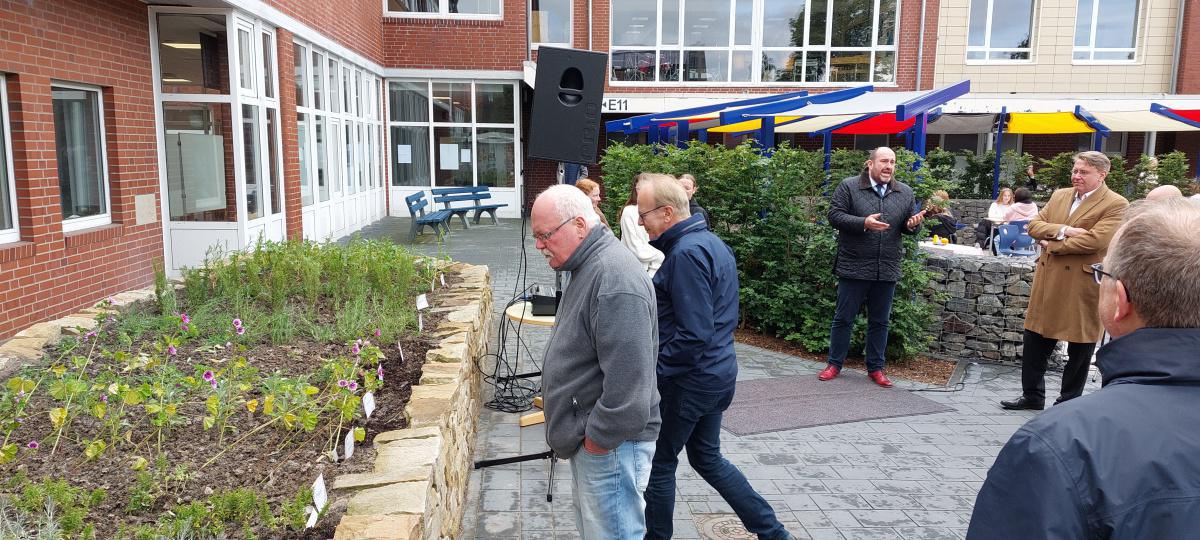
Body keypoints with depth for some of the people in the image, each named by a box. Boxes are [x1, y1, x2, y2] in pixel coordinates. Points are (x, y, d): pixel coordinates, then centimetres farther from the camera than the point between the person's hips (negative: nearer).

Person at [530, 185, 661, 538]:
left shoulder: (615, 280, -25)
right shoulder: (589, 267, 10)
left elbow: (627, 379, -29)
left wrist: (598, 439, -19)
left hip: (609, 445, -10)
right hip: (589, 438, 10)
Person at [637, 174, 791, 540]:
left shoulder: (686, 253, -22)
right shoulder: (711, 241, 8)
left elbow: (694, 335, -26)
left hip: (688, 379, -10)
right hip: (718, 371, 10)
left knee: (659, 463, 9)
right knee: (708, 458, 21)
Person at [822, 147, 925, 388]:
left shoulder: (905, 192, 10)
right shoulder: (848, 186, -3)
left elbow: (909, 226, 16)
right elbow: (834, 215, -9)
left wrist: (912, 225, -8)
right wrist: (863, 223, -21)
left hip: (887, 269, 4)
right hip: (854, 267, -4)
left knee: (880, 322, 12)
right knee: (844, 318, 6)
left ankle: (875, 368, 24)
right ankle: (835, 364, 18)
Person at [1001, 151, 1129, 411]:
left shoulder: (1116, 204, -8)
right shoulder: (1059, 195, 12)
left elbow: (1094, 240, -20)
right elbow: (1034, 225, 4)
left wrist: (1052, 244, -12)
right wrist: (1063, 230, -14)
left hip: (1082, 284, -6)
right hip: (1048, 279, 6)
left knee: (1079, 348, 6)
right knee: (1034, 340, 11)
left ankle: (1069, 401, 21)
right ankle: (1032, 395, 26)